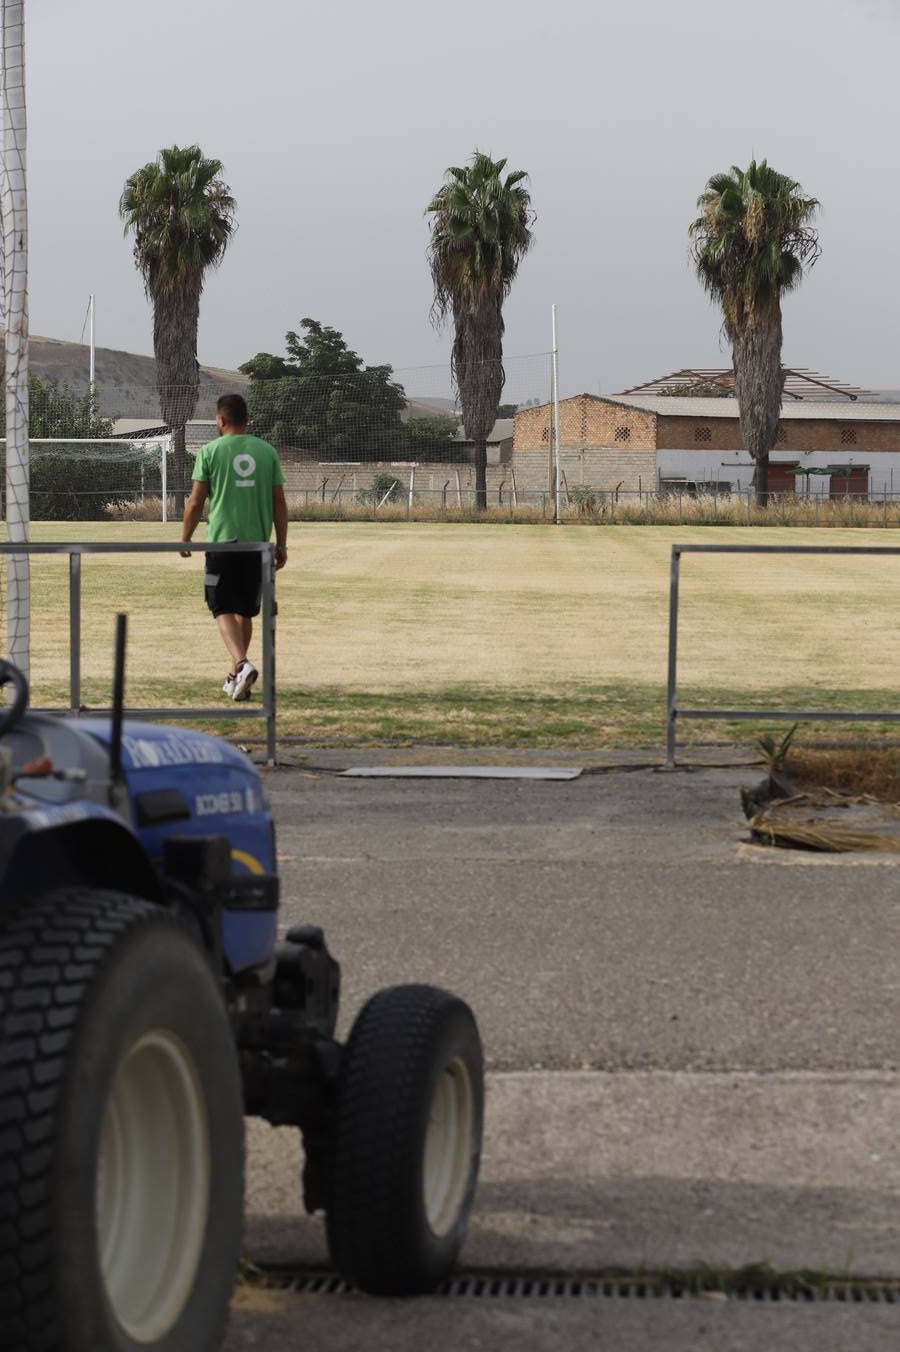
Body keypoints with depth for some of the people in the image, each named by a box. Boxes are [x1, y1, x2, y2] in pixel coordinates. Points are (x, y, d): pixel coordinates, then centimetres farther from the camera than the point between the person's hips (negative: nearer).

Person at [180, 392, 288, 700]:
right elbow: (279, 502, 6)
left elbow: (195, 502, -2)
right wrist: (281, 544, 12)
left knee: (224, 609, -1)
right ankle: (236, 677, 22)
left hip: (221, 542, -3)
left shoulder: (210, 451, -2)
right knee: (245, 611, 15)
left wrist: (185, 539, 10)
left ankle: (242, 664, -24)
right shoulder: (267, 452, 6)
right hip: (257, 544, 3)